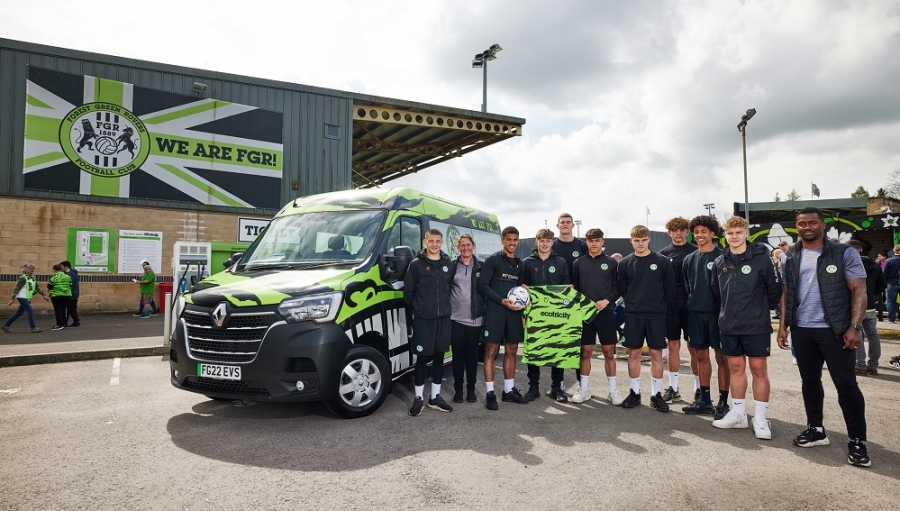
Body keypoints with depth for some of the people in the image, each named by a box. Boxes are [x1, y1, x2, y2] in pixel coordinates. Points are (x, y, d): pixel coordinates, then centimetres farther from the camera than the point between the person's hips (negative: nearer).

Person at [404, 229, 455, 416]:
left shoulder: (448, 264, 7)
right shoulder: (416, 264, -3)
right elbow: (408, 291, 0)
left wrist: (445, 307, 9)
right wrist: (416, 309, 4)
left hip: (443, 318, 4)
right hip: (423, 320, -4)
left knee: (439, 357, 9)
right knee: (422, 358, 0)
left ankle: (435, 397, 20)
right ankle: (418, 398, 12)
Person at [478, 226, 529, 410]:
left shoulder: (520, 264, 16)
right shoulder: (492, 260, -3)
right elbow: (482, 285, -8)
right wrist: (502, 301, -17)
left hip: (514, 312, 6)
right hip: (495, 311, -6)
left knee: (511, 351, 11)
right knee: (491, 351, -4)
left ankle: (509, 390, 21)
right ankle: (490, 393, 1)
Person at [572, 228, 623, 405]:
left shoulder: (611, 262, 4)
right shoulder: (578, 263, 7)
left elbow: (618, 287, 2)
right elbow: (574, 287, 9)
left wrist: (607, 300, -12)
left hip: (606, 312, -1)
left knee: (609, 352, 2)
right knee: (585, 352, 5)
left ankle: (613, 390, 13)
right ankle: (583, 389, 15)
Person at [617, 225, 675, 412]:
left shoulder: (662, 261, -3)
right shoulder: (625, 263, 1)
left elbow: (670, 288, 2)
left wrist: (659, 306, 5)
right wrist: (634, 304, 6)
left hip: (656, 316, -1)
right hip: (633, 316, 1)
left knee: (656, 354, 4)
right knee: (634, 353, 6)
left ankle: (656, 394, 15)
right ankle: (635, 392, 18)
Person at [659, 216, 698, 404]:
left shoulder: (696, 251, 1)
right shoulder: (664, 254, 7)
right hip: (670, 304, 2)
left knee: (693, 347, 3)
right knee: (673, 346, 9)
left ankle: (698, 388, 14)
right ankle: (673, 388, 18)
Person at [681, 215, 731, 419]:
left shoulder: (722, 256, -5)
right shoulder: (689, 259, 10)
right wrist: (692, 303, 11)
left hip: (717, 312, -5)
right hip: (696, 314, 5)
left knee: (722, 357, 1)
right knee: (701, 355, 11)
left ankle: (723, 402, 9)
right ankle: (704, 400, 20)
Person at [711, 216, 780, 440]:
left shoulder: (761, 258, -8)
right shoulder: (720, 262, 4)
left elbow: (774, 290, -3)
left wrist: (761, 310, 5)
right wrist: (728, 312, 13)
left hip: (756, 326, -4)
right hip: (729, 326, 4)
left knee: (759, 369, 3)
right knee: (736, 368, 12)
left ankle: (760, 419, 12)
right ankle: (738, 413, 22)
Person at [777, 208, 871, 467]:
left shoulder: (844, 253, -5)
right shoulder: (791, 257, 7)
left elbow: (859, 291, -8)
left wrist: (854, 326, -16)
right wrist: (783, 324, 5)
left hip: (835, 330, -4)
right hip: (801, 330, 5)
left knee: (846, 384, -2)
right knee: (810, 381, 13)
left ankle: (857, 441, 9)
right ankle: (816, 429, 26)